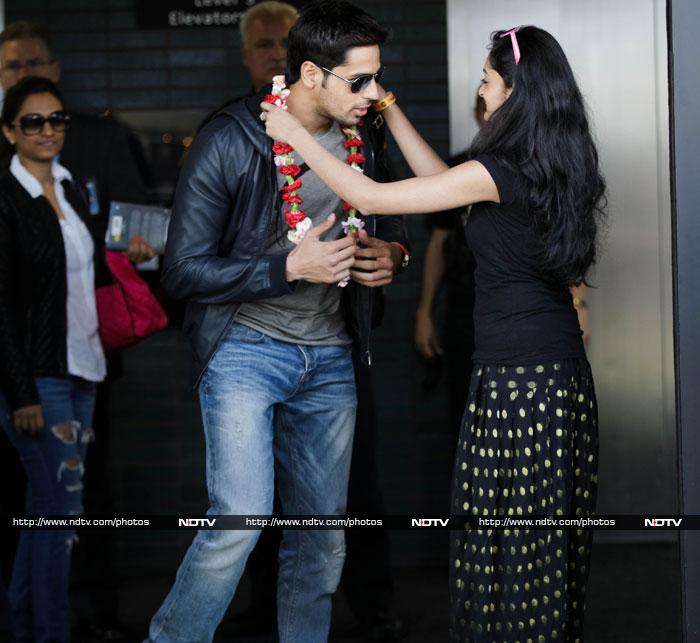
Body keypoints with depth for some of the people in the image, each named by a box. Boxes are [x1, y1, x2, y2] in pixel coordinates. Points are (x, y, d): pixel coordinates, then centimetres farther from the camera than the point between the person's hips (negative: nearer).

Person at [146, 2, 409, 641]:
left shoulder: (362, 139, 4)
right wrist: (290, 266, -22)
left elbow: (389, 223, 21)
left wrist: (392, 254, -3)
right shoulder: (229, 144, -13)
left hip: (329, 359, 6)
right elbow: (185, 269, -13)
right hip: (247, 344, -6)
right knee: (241, 518, -17)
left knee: (323, 534, 9)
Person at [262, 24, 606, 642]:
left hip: (517, 377, -9)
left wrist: (295, 133, -2)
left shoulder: (503, 171, -18)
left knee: (504, 539, 1)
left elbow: (370, 197, -13)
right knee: (552, 534, 16)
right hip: (564, 372, 9)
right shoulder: (553, 164, 7)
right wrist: (390, 110, 22)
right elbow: (444, 181, 20)